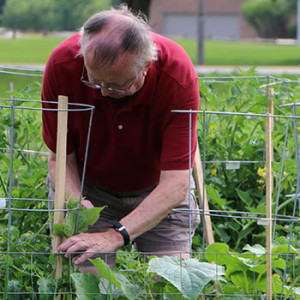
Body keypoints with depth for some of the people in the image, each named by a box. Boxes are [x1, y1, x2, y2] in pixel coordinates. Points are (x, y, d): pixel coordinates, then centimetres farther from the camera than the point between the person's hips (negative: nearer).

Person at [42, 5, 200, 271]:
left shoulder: (179, 75, -33)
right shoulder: (63, 64, -29)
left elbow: (175, 184, -35)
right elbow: (60, 156, -16)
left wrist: (117, 235, -47)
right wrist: (74, 201, -38)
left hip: (156, 188, 0)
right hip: (88, 187, 0)